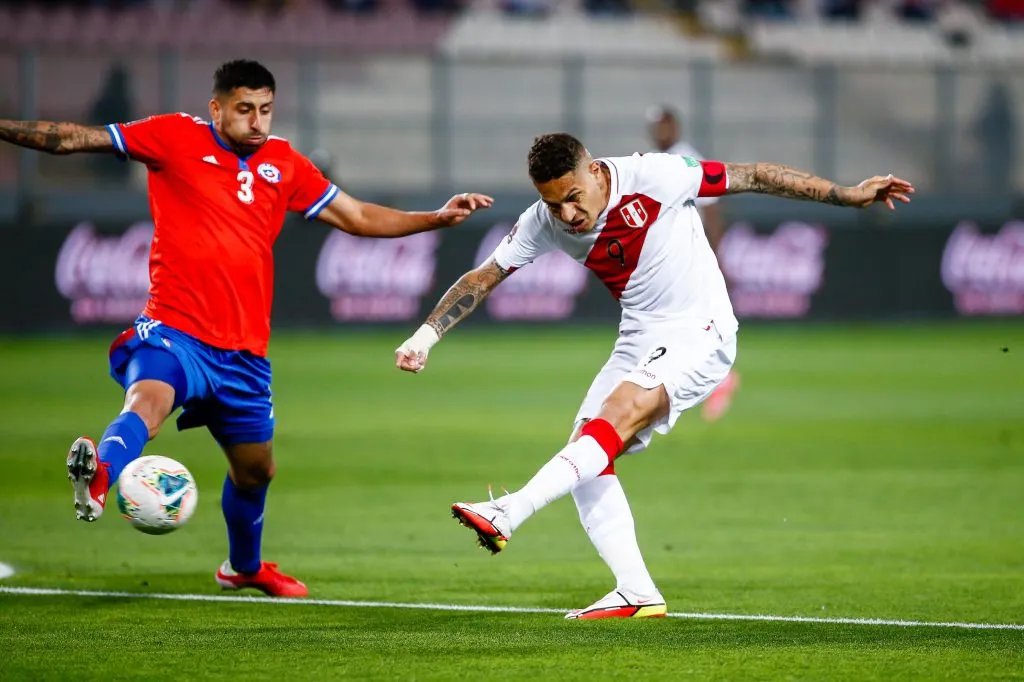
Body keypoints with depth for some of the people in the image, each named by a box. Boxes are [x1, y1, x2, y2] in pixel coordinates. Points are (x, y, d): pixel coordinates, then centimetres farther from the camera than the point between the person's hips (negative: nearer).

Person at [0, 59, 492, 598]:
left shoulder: (284, 164, 9)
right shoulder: (174, 138, -3)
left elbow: (358, 218, 17)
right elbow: (72, 139, -5)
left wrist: (438, 218, 9)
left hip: (243, 350, 5)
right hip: (174, 331, -5)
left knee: (255, 467, 20)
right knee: (148, 400, -37)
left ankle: (244, 567, 46)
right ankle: (98, 477, -65)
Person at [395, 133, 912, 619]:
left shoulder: (653, 176, -18)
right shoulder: (544, 222, -4)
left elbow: (754, 177, -11)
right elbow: (482, 278, 4)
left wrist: (849, 195, -9)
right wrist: (427, 335, -8)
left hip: (700, 331, -7)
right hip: (640, 341, 7)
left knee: (620, 413, -28)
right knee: (586, 454, -7)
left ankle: (508, 514, -40)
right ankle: (636, 593, -8)